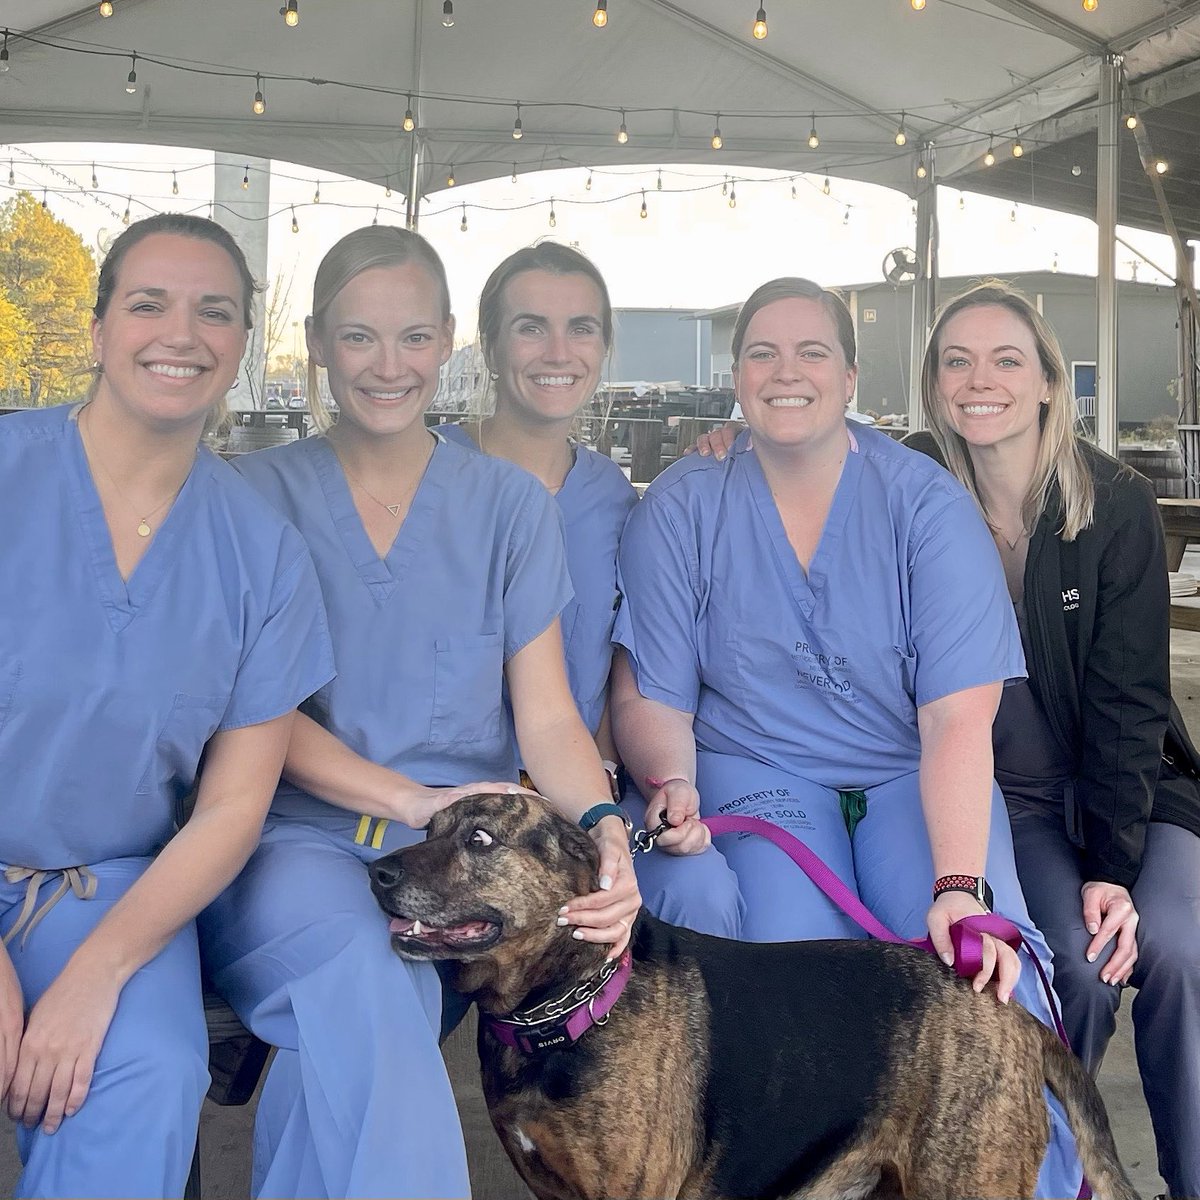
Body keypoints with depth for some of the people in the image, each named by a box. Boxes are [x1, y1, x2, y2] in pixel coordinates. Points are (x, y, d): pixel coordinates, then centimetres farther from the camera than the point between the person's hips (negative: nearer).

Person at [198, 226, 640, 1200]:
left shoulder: (510, 505, 11)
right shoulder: (259, 493, 7)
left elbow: (546, 714, 4)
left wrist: (604, 827, -19)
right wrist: (406, 798, -20)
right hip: (294, 830, -1)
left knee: (358, 1005, -32)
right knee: (359, 982, -35)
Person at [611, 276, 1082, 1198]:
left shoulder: (927, 503, -6)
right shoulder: (680, 510, -1)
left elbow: (958, 717, -14)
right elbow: (653, 696, 0)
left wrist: (960, 890, -27)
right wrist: (672, 786, -23)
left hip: (916, 779, 0)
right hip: (756, 773, 0)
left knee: (980, 977, -25)